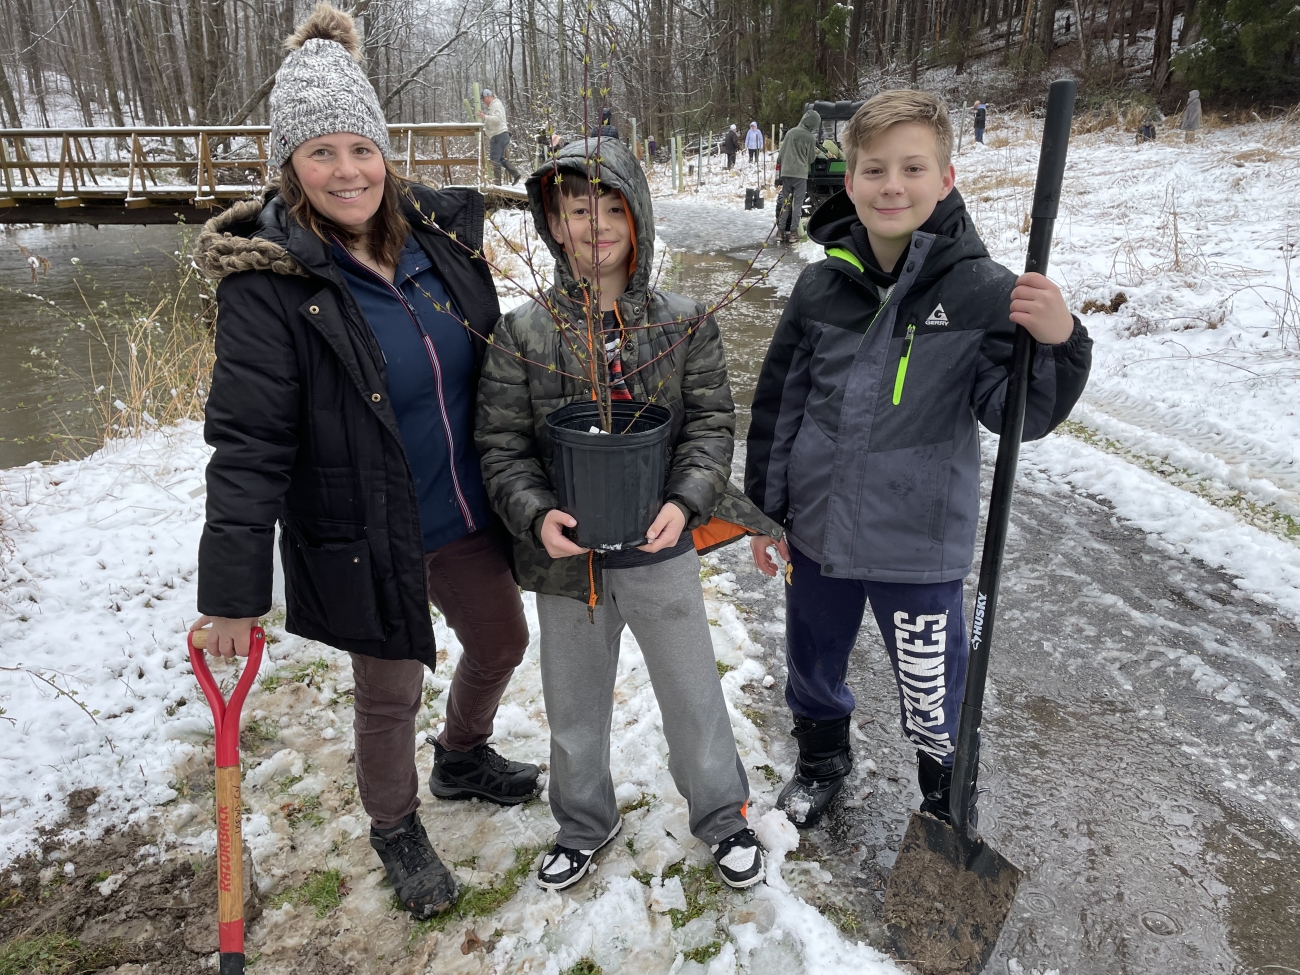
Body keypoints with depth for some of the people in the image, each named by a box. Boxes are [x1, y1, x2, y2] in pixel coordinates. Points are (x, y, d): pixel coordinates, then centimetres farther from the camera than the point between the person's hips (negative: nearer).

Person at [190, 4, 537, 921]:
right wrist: (233, 588, -20)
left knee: (501, 643, 22)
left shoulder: (436, 232, -1)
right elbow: (249, 443, -19)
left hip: (467, 512, 6)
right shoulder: (267, 281, -17)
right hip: (366, 538, -5)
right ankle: (396, 829, 44)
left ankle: (463, 758, 54)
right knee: (391, 693, 13)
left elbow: (490, 369, 10)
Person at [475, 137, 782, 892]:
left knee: (695, 696, 16)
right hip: (567, 557, 1)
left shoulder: (686, 325, -4)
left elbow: (712, 423, -4)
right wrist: (536, 515, -21)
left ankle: (723, 815, 43)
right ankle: (585, 823, 47)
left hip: (662, 552, 0)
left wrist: (686, 502, -21)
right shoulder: (523, 334, -5)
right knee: (576, 710, 19)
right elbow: (502, 445, -4)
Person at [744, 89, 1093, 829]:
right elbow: (779, 400, 3)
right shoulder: (824, 283, -3)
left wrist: (1056, 343, -30)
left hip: (920, 543, -3)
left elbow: (1017, 416, -10)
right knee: (813, 664, 23)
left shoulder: (985, 292, -12)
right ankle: (823, 759, 54)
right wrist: (765, 509, 6)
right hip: (817, 529, 4)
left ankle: (948, 798, 42)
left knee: (934, 693, 10)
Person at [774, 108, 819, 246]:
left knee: (785, 200, 10)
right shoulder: (810, 138, -7)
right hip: (800, 173, -4)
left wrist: (781, 168, 17)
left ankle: (782, 228, 7)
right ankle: (794, 230, -3)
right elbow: (810, 158, 3)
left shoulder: (790, 133, 5)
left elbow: (781, 153, 9)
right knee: (798, 202, 1)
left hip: (786, 172, 4)